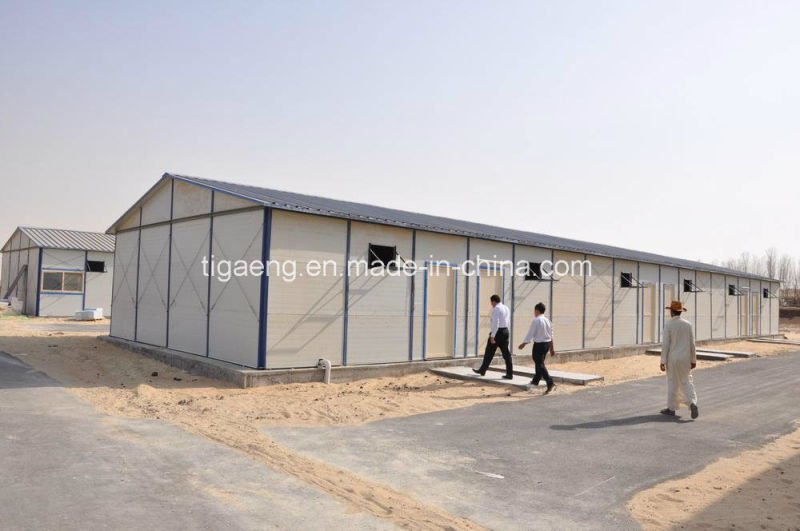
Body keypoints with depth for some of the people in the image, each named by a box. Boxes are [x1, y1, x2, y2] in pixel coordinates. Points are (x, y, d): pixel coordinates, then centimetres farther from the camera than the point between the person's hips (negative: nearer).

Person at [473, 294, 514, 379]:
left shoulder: (496, 309, -12)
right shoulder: (507, 308, 15)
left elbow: (495, 323, -20)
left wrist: (492, 336, -20)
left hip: (498, 331, -8)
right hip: (506, 331, 8)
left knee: (489, 352, 5)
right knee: (506, 353, 5)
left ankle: (482, 370, 16)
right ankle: (509, 374, 2)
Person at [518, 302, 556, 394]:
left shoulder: (536, 320, -14)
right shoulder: (547, 320, 9)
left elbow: (530, 334, -12)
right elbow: (551, 335, 12)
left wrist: (524, 344, -1)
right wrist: (552, 348, 18)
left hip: (539, 344, -8)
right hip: (547, 344, 8)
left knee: (540, 365, -5)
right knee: (540, 362, 23)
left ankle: (550, 383, -17)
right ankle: (536, 380, 39)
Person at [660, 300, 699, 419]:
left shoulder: (668, 325, -12)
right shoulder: (688, 324, 0)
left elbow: (665, 344, -13)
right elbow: (692, 344, 2)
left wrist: (663, 361, -8)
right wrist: (693, 360, 11)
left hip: (673, 359, -3)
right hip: (685, 359, 4)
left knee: (672, 383, 6)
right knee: (686, 382, 11)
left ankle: (671, 408, 15)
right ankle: (692, 403, -10)